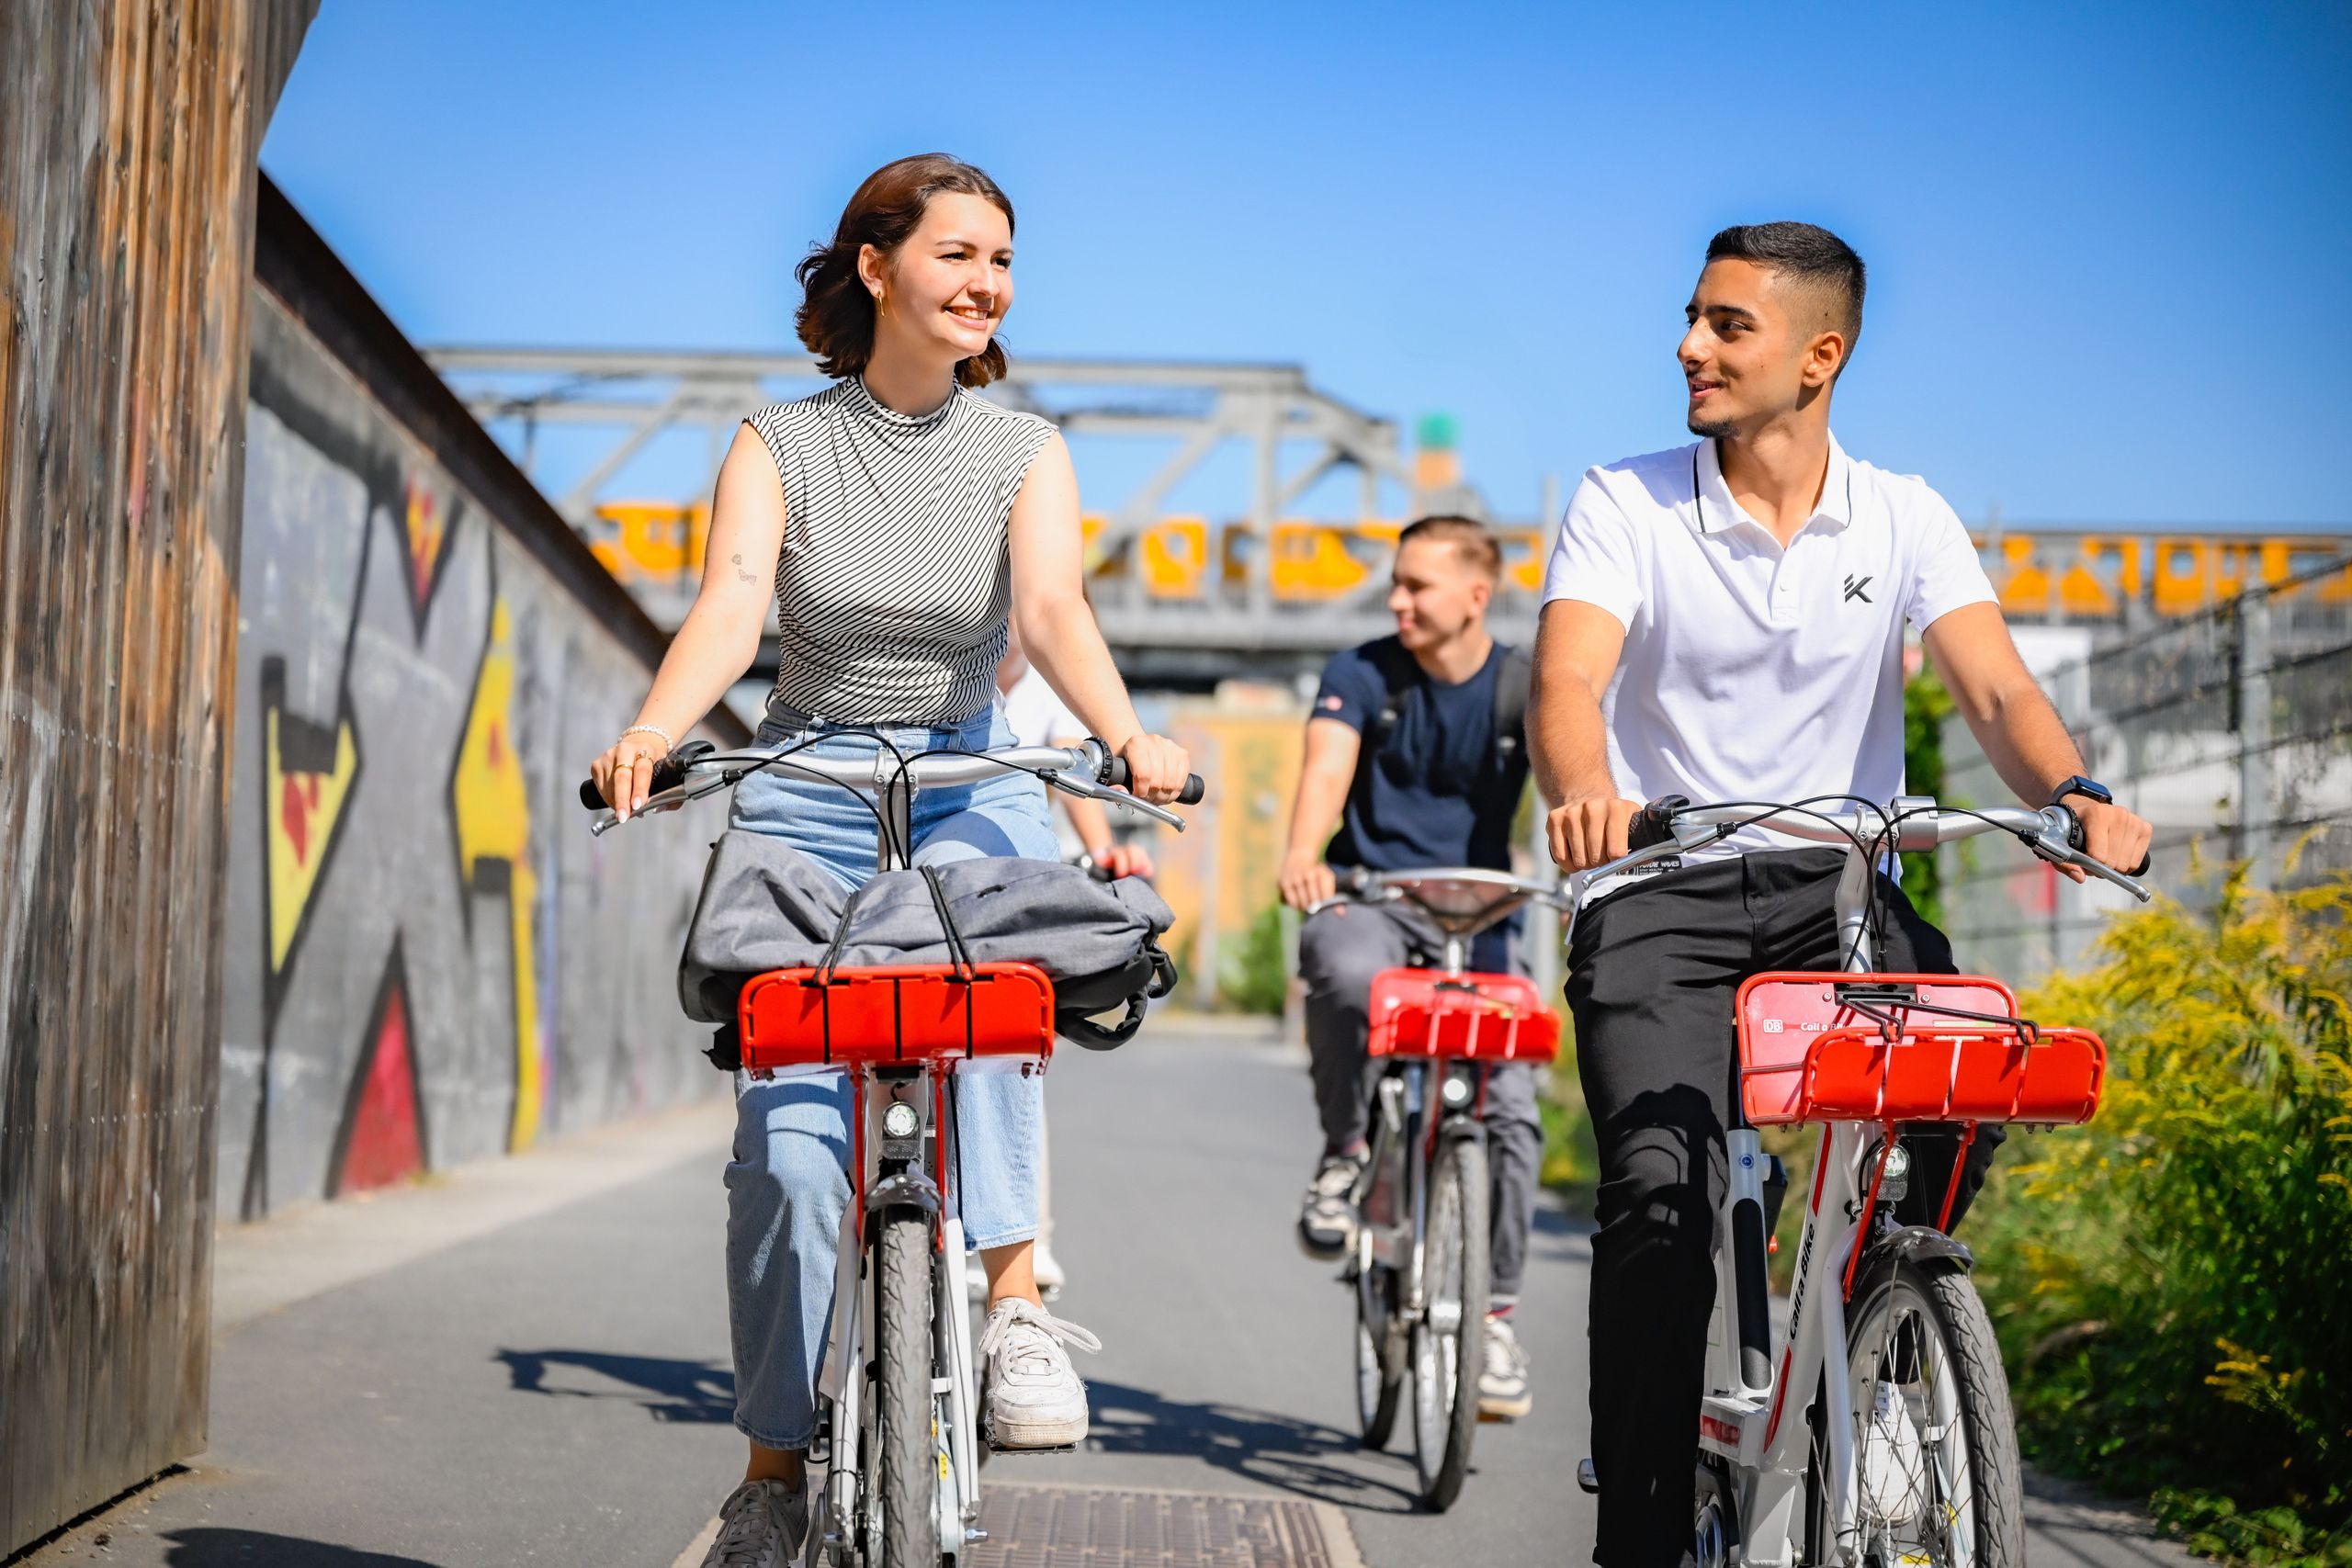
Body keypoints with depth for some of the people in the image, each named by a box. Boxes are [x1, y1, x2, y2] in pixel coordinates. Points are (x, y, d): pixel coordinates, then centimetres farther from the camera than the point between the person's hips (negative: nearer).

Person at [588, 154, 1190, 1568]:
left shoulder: (1023, 450, 3)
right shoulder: (781, 446, 0)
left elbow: (1054, 609, -13)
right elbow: (731, 607, -15)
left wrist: (1129, 735, -34)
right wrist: (655, 729, -37)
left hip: (970, 782, 0)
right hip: (809, 794, 0)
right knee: (790, 1144, -11)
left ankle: (1016, 1297, -37)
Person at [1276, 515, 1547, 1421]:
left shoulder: (1526, 688, 1)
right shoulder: (1362, 674, 0)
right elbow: (1327, 766, -17)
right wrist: (1303, 854, -39)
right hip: (1367, 900, -1)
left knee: (1512, 1111, -12)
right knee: (1346, 977, -37)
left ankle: (1493, 1314, 4)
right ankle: (1346, 1151, -10)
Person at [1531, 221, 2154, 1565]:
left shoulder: (1904, 521, 4)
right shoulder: (1625, 508, -1)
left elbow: (1998, 691, -8)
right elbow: (1569, 681, -16)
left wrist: (2075, 790, -31)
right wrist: (1586, 792, -40)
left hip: (1840, 894, 2)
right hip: (1664, 896, -2)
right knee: (1661, 1190, -20)